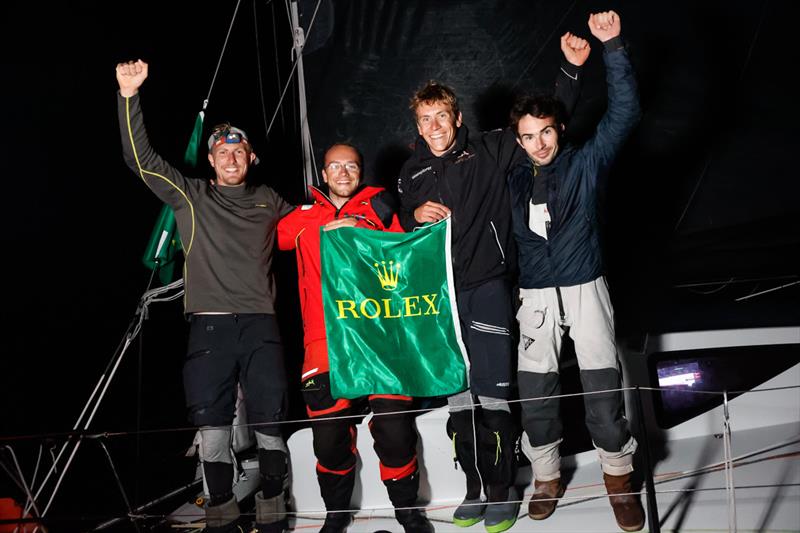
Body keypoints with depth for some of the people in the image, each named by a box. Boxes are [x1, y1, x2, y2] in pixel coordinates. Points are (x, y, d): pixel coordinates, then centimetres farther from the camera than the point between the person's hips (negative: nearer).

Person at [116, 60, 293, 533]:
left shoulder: (269, 202, 16)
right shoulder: (190, 197, 10)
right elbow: (141, 158, -1)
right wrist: (130, 96, -9)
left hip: (260, 323, 1)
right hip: (209, 324, -1)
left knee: (270, 421, 0)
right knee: (213, 424, -2)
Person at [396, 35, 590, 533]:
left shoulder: (489, 152, 2)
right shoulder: (413, 173, 11)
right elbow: (399, 230, 20)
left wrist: (571, 68, -8)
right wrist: (415, 214, -1)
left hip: (488, 286, -4)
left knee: (494, 393, -5)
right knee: (457, 395, 9)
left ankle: (501, 490, 10)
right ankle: (475, 487, 22)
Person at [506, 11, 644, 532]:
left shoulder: (585, 163, -1)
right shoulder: (515, 180, 8)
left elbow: (625, 112, -12)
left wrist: (613, 46, -19)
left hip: (585, 288, -2)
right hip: (536, 295, 3)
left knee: (603, 386, -4)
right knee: (535, 390, 4)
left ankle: (619, 474, 15)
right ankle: (547, 474, 23)